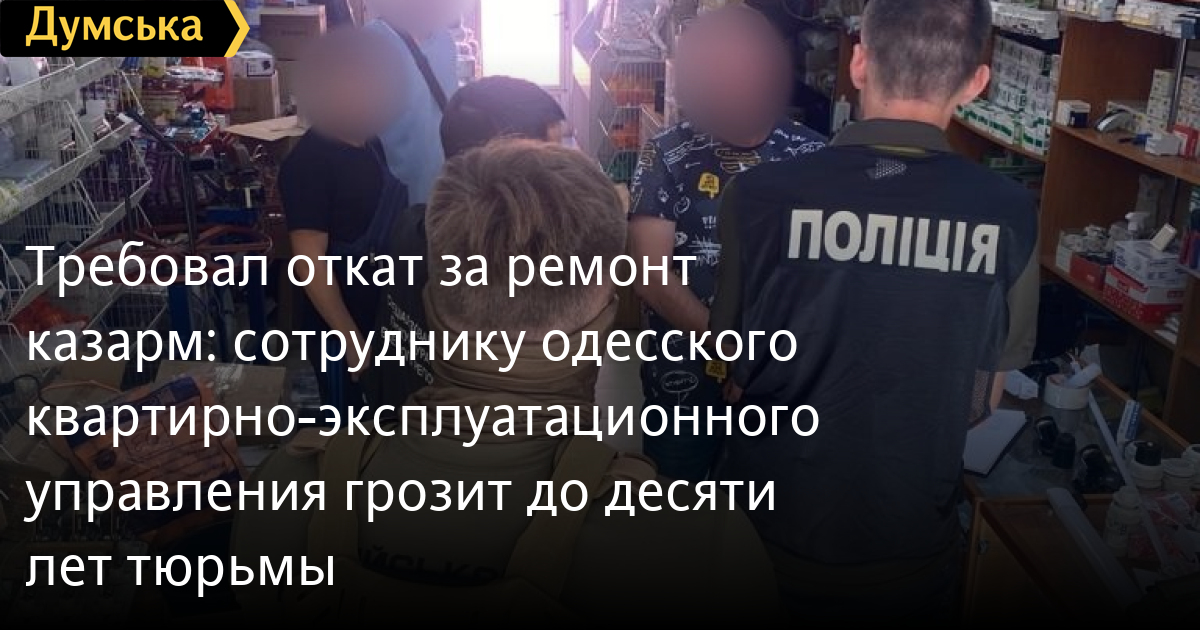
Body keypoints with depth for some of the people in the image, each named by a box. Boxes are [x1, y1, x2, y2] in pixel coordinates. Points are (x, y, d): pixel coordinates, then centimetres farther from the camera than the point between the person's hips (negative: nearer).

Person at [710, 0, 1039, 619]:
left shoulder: (759, 195, -18)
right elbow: (986, 397, -1)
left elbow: (735, 378, -6)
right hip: (913, 545, 1)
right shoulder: (1011, 215, -14)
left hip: (770, 529, -1)